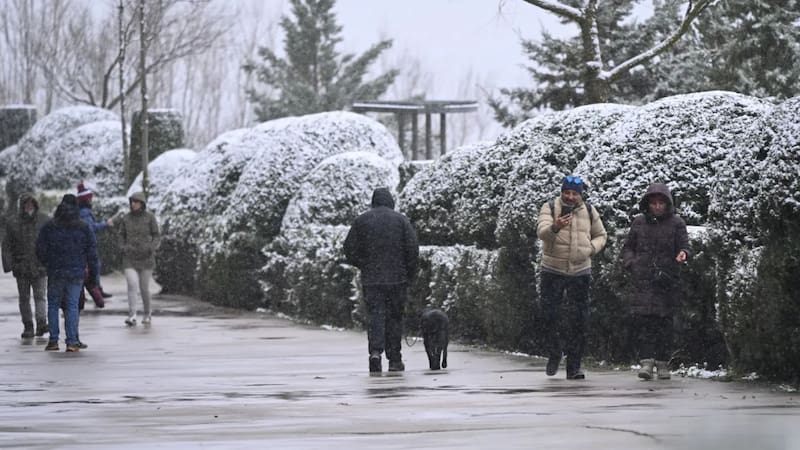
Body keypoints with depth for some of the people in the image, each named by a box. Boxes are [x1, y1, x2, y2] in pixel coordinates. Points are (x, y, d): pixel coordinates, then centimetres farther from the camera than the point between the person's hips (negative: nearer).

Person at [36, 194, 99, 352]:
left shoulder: (49, 227, -1)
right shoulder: (84, 227, 0)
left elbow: (40, 249, 1)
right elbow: (92, 250, 1)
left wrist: (46, 263, 20)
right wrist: (93, 271, 10)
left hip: (55, 272, 0)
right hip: (76, 273, 0)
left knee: (53, 305, 12)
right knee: (72, 305, 4)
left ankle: (53, 340, 7)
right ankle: (71, 342, -3)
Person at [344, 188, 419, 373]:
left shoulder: (361, 221, 5)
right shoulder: (401, 220, 2)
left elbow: (350, 250, 3)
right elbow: (413, 249, -5)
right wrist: (410, 273, 7)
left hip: (371, 279, 0)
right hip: (397, 278, 0)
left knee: (375, 315, -1)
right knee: (394, 317, 8)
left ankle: (375, 351, -23)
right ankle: (394, 360, 10)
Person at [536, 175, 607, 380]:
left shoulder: (589, 212, 5)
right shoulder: (550, 208, -4)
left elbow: (600, 236, 17)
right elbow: (541, 232, -21)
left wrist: (591, 248, -4)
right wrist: (555, 228, -43)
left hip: (580, 271, 2)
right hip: (553, 271, -2)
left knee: (579, 320, -2)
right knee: (550, 316, -1)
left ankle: (574, 366, 3)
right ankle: (554, 354, 24)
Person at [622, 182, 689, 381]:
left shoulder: (676, 223, 4)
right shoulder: (639, 222, 10)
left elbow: (684, 245, 1)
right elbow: (628, 248, 17)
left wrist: (682, 254, -22)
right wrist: (631, 264, -1)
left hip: (667, 280, -1)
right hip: (642, 280, 1)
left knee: (664, 321, 0)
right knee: (642, 320, -11)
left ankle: (663, 363, 10)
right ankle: (646, 361, -12)